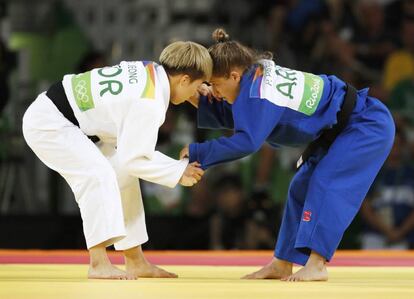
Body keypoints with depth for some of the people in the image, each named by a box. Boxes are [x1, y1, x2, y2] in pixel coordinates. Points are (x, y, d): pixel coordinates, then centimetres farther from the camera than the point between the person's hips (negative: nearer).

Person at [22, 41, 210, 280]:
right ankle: (99, 263, -23)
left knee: (123, 177, 9)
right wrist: (178, 173, -9)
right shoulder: (150, 104, -25)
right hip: (48, 123, -10)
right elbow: (133, 159, -19)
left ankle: (136, 261, 14)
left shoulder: (150, 70, 1)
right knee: (99, 175, -24)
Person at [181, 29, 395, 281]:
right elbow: (229, 116, 10)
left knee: (325, 184, -25)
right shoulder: (259, 75, -2)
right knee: (302, 188, 10)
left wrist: (197, 152, -31)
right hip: (339, 128, 10)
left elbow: (247, 141, -38)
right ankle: (281, 266, 15)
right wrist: (199, 100, -6)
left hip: (369, 127, -10)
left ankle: (316, 264, -30)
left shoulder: (259, 92, -31)